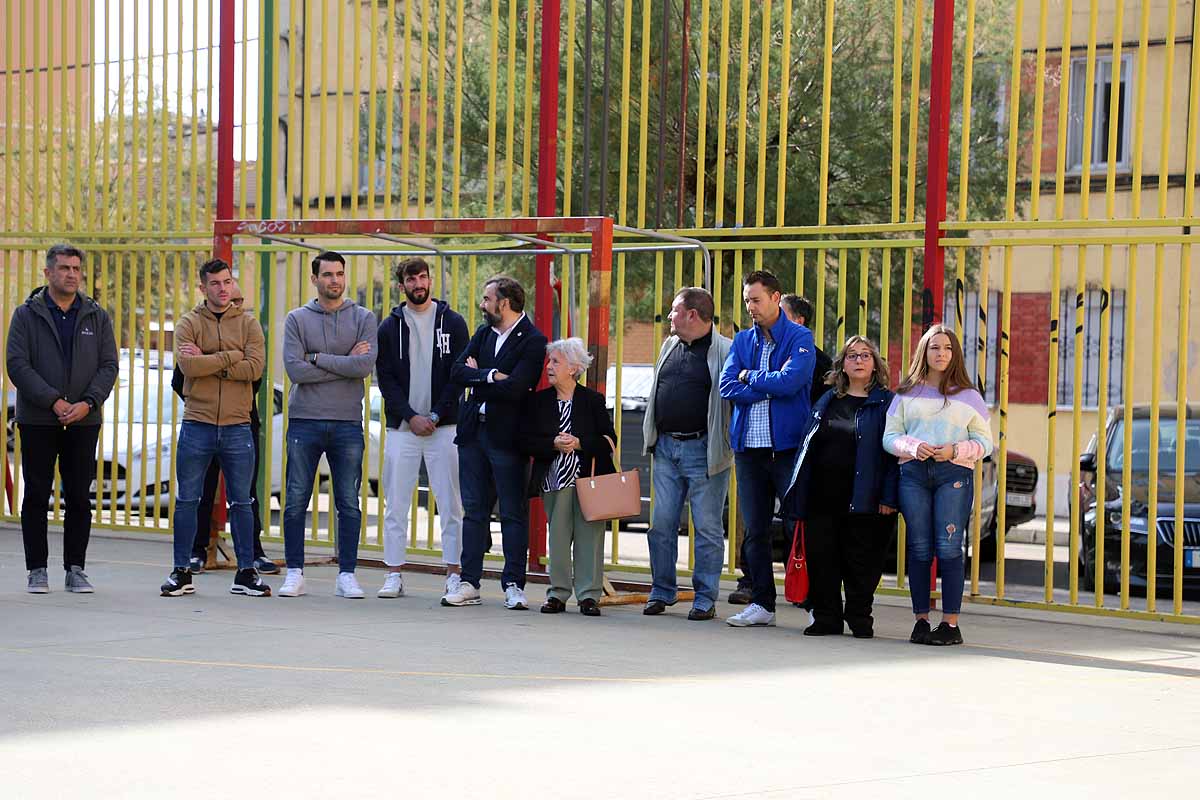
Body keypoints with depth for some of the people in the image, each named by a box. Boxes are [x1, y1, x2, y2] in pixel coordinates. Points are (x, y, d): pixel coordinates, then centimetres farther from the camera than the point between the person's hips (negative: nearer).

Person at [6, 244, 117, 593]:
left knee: (79, 498, 4)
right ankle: (37, 569, 10)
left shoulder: (97, 317, 8)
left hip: (84, 422, 2)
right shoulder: (27, 315, 1)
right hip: (37, 421, -2)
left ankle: (76, 568, 12)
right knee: (36, 497, 3)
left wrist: (88, 403, -13)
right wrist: (53, 401, -16)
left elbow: (108, 365, 3)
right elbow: (17, 364, -7)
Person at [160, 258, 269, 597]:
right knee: (187, 501, 5)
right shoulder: (189, 323, 3)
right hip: (197, 426, -1)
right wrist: (232, 357, -13)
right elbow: (188, 365, -15)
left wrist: (207, 362, -14)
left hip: (237, 427, 1)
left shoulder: (248, 324, 6)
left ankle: (246, 573, 14)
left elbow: (255, 367, -10)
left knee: (241, 503, 7)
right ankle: (182, 573, 14)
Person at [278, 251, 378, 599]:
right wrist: (345, 364, -9)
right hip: (304, 422, 0)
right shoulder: (297, 319, 4)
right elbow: (295, 370, -10)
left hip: (347, 423, 0)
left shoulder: (363, 318, 5)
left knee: (349, 504, 3)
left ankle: (347, 575, 11)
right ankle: (294, 574, 10)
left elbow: (366, 365, -11)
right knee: (296, 502, 2)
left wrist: (317, 358, -10)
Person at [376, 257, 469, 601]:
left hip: (444, 426, -1)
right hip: (401, 427, 1)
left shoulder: (452, 323, 5)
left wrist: (436, 415, -10)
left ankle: (454, 573, 5)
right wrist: (411, 417, -9)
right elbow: (386, 379, 3)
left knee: (450, 504, 0)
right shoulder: (390, 327, 9)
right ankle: (394, 575, 8)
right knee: (395, 504, 2)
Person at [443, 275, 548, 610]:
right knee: (474, 510, 8)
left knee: (513, 513, 1)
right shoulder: (483, 333, 12)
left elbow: (514, 388, -21)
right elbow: (457, 371, 1)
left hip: (507, 436, -6)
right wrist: (490, 376, -16)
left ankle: (513, 586, 7)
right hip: (473, 432, 6)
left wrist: (477, 378, -7)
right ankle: (469, 583, 12)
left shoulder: (533, 341, -10)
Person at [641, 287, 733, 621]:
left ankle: (705, 598, 6)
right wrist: (651, 437, 17)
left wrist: (722, 446, -12)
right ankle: (662, 591, 16)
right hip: (666, 448, 6)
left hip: (703, 450, -6)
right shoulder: (669, 346, 15)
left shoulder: (724, 351, -6)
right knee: (661, 523, 6)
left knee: (708, 526, 0)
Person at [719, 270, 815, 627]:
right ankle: (761, 604, 15)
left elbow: (790, 381, -17)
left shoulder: (800, 338, -1)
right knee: (755, 530, 8)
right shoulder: (742, 340, 13)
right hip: (749, 447, 5)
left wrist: (750, 377, -3)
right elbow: (728, 386, 0)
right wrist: (772, 387, -9)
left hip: (787, 446, -5)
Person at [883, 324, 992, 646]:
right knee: (919, 548, -1)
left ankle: (951, 624, -7)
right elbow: (890, 436, 12)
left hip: (954, 474, -2)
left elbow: (984, 442, 10)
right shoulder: (907, 394, 16)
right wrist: (913, 447, -9)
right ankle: (921, 621, 5)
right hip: (913, 473, 2)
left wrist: (955, 450, -8)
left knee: (949, 547, -10)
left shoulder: (968, 396, 12)